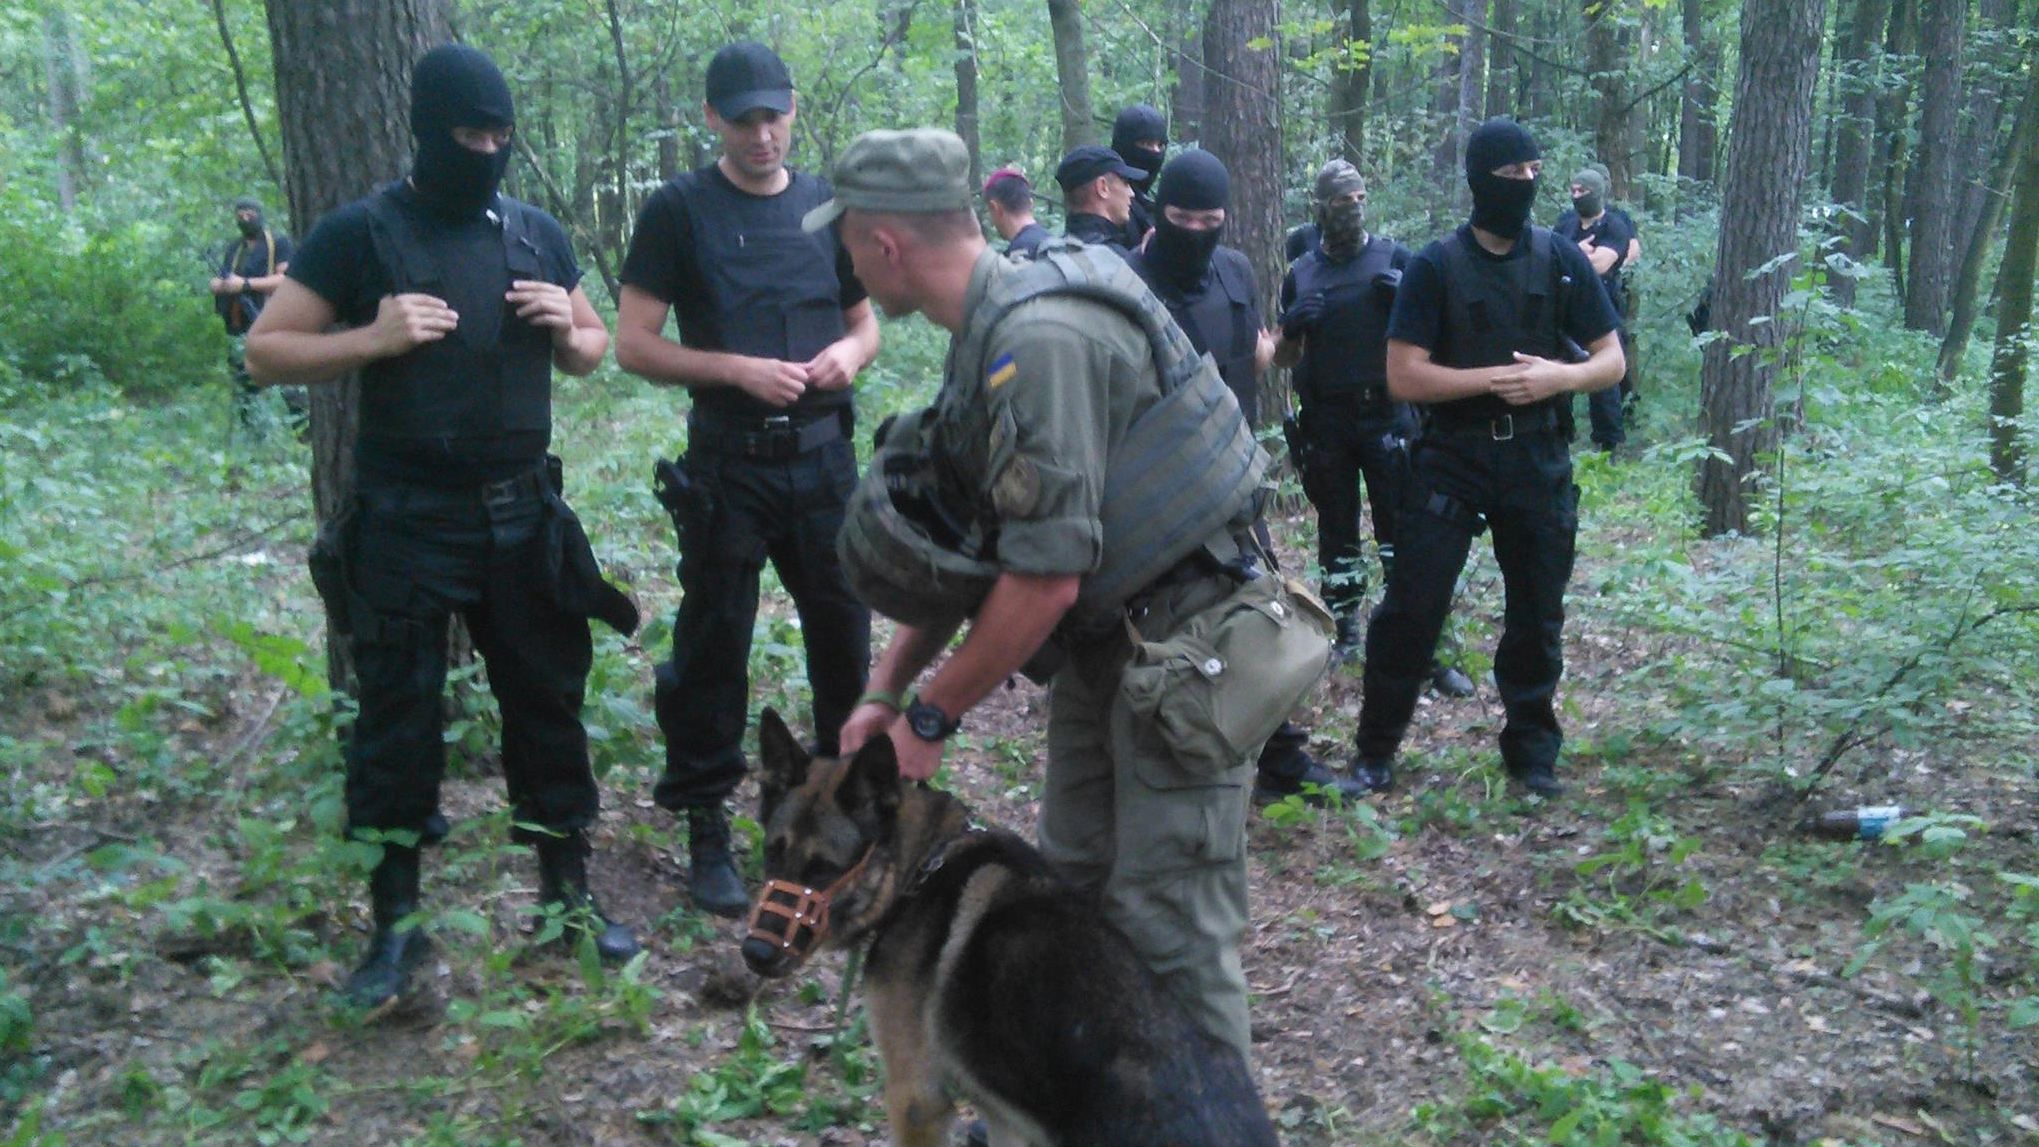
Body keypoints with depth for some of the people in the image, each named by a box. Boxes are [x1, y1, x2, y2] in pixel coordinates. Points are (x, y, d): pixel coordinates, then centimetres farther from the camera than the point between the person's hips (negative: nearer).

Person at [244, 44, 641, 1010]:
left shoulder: (537, 234, 8)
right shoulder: (360, 233, -5)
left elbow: (592, 352, 19)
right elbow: (265, 352, -3)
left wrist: (567, 329, -5)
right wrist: (374, 338, -19)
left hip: (521, 515, 4)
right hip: (405, 523, -4)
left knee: (547, 702, 10)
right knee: (397, 722, 4)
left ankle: (568, 893, 25)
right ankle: (395, 926, 17)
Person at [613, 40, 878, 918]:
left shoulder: (830, 206, 9)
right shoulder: (678, 211, -2)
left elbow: (864, 322, 17)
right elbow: (632, 345, -5)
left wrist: (848, 353, -6)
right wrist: (738, 369, -18)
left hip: (823, 453, 4)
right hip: (727, 463, -3)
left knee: (845, 632, 10)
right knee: (713, 646, 3)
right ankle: (707, 831, 16)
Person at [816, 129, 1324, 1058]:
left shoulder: (1038, 338, -24)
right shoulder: (993, 327, 7)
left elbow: (1045, 577, -25)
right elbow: (977, 546, 12)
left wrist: (930, 717, -14)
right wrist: (885, 688, 9)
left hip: (1180, 650, -10)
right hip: (1105, 637, 10)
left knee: (1166, 929, -2)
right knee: (1071, 885, 16)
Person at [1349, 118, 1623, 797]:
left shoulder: (1561, 261, 3)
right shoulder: (1435, 268, -5)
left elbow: (1612, 361, 6)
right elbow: (1402, 377, -11)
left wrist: (1560, 376, -14)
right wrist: (1494, 378, -17)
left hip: (1538, 462, 3)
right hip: (1452, 460, -3)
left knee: (1537, 615, 10)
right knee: (1411, 606, -3)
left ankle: (1532, 752, 26)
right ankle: (1376, 749, 11)